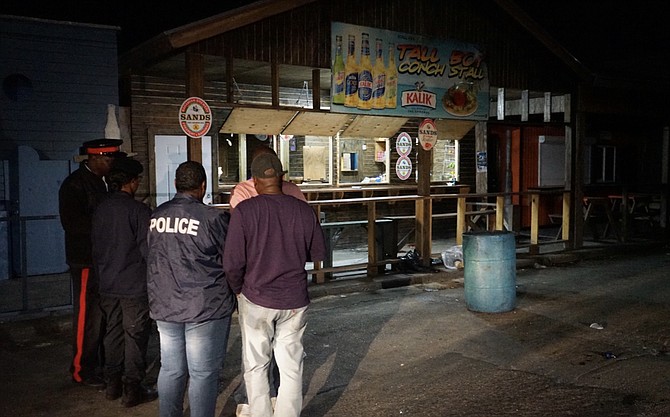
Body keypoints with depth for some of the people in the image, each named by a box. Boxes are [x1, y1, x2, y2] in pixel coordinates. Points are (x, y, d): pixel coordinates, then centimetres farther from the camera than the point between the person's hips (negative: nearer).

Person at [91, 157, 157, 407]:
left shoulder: (100, 210, 4)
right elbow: (148, 249, -15)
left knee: (113, 333, 17)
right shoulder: (139, 210, -16)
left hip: (107, 285, 7)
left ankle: (112, 384, 26)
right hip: (135, 286, -6)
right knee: (135, 336, 3)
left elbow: (95, 247, 12)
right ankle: (132, 390, 9)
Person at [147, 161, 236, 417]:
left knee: (171, 370, 17)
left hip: (164, 307, 6)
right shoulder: (213, 218, -15)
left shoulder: (155, 216, 2)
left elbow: (150, 258, 12)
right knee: (204, 373, 5)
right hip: (206, 308, -5)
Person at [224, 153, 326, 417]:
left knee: (256, 367, 13)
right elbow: (318, 254, 8)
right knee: (292, 369, 12)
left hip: (256, 299, -2)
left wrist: (238, 289, 7)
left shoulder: (244, 210, -12)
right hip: (295, 301, 2)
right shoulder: (304, 210, -4)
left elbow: (232, 262, -12)